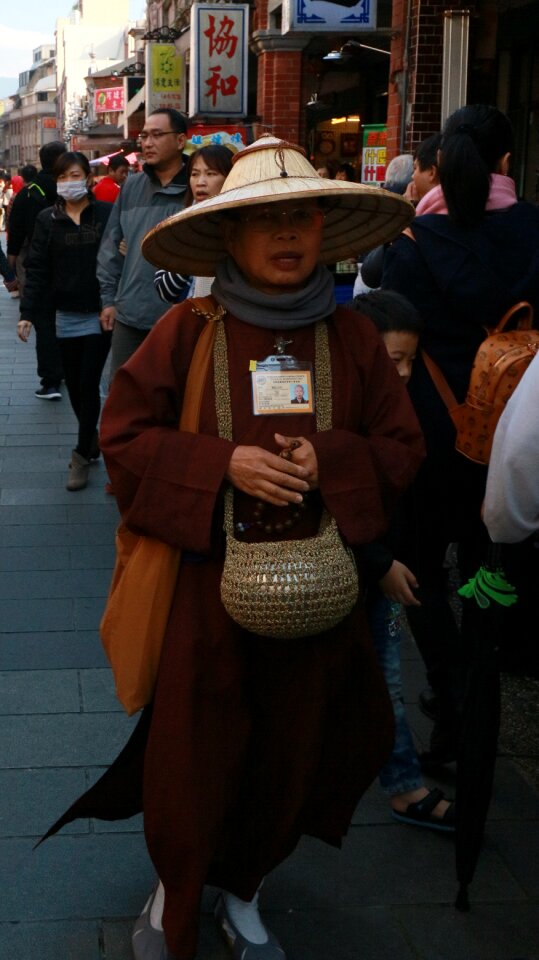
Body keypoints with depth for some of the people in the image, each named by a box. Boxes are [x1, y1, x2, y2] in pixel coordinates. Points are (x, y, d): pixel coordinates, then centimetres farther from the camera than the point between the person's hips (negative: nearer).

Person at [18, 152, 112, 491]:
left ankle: (83, 455, 6)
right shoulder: (48, 220, 3)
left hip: (100, 314, -3)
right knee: (75, 388, 9)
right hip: (67, 316, 3)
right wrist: (28, 314, -6)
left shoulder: (107, 214, -4)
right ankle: (92, 440, 29)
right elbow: (37, 270, 1)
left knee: (88, 385, -4)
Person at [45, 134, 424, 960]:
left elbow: (402, 448, 6)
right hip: (205, 580, -3)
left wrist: (329, 461, -14)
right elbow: (124, 435, -5)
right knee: (192, 755, 5)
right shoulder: (186, 331, -7)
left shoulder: (352, 336, 1)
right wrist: (222, 464, -18)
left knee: (290, 752, 14)